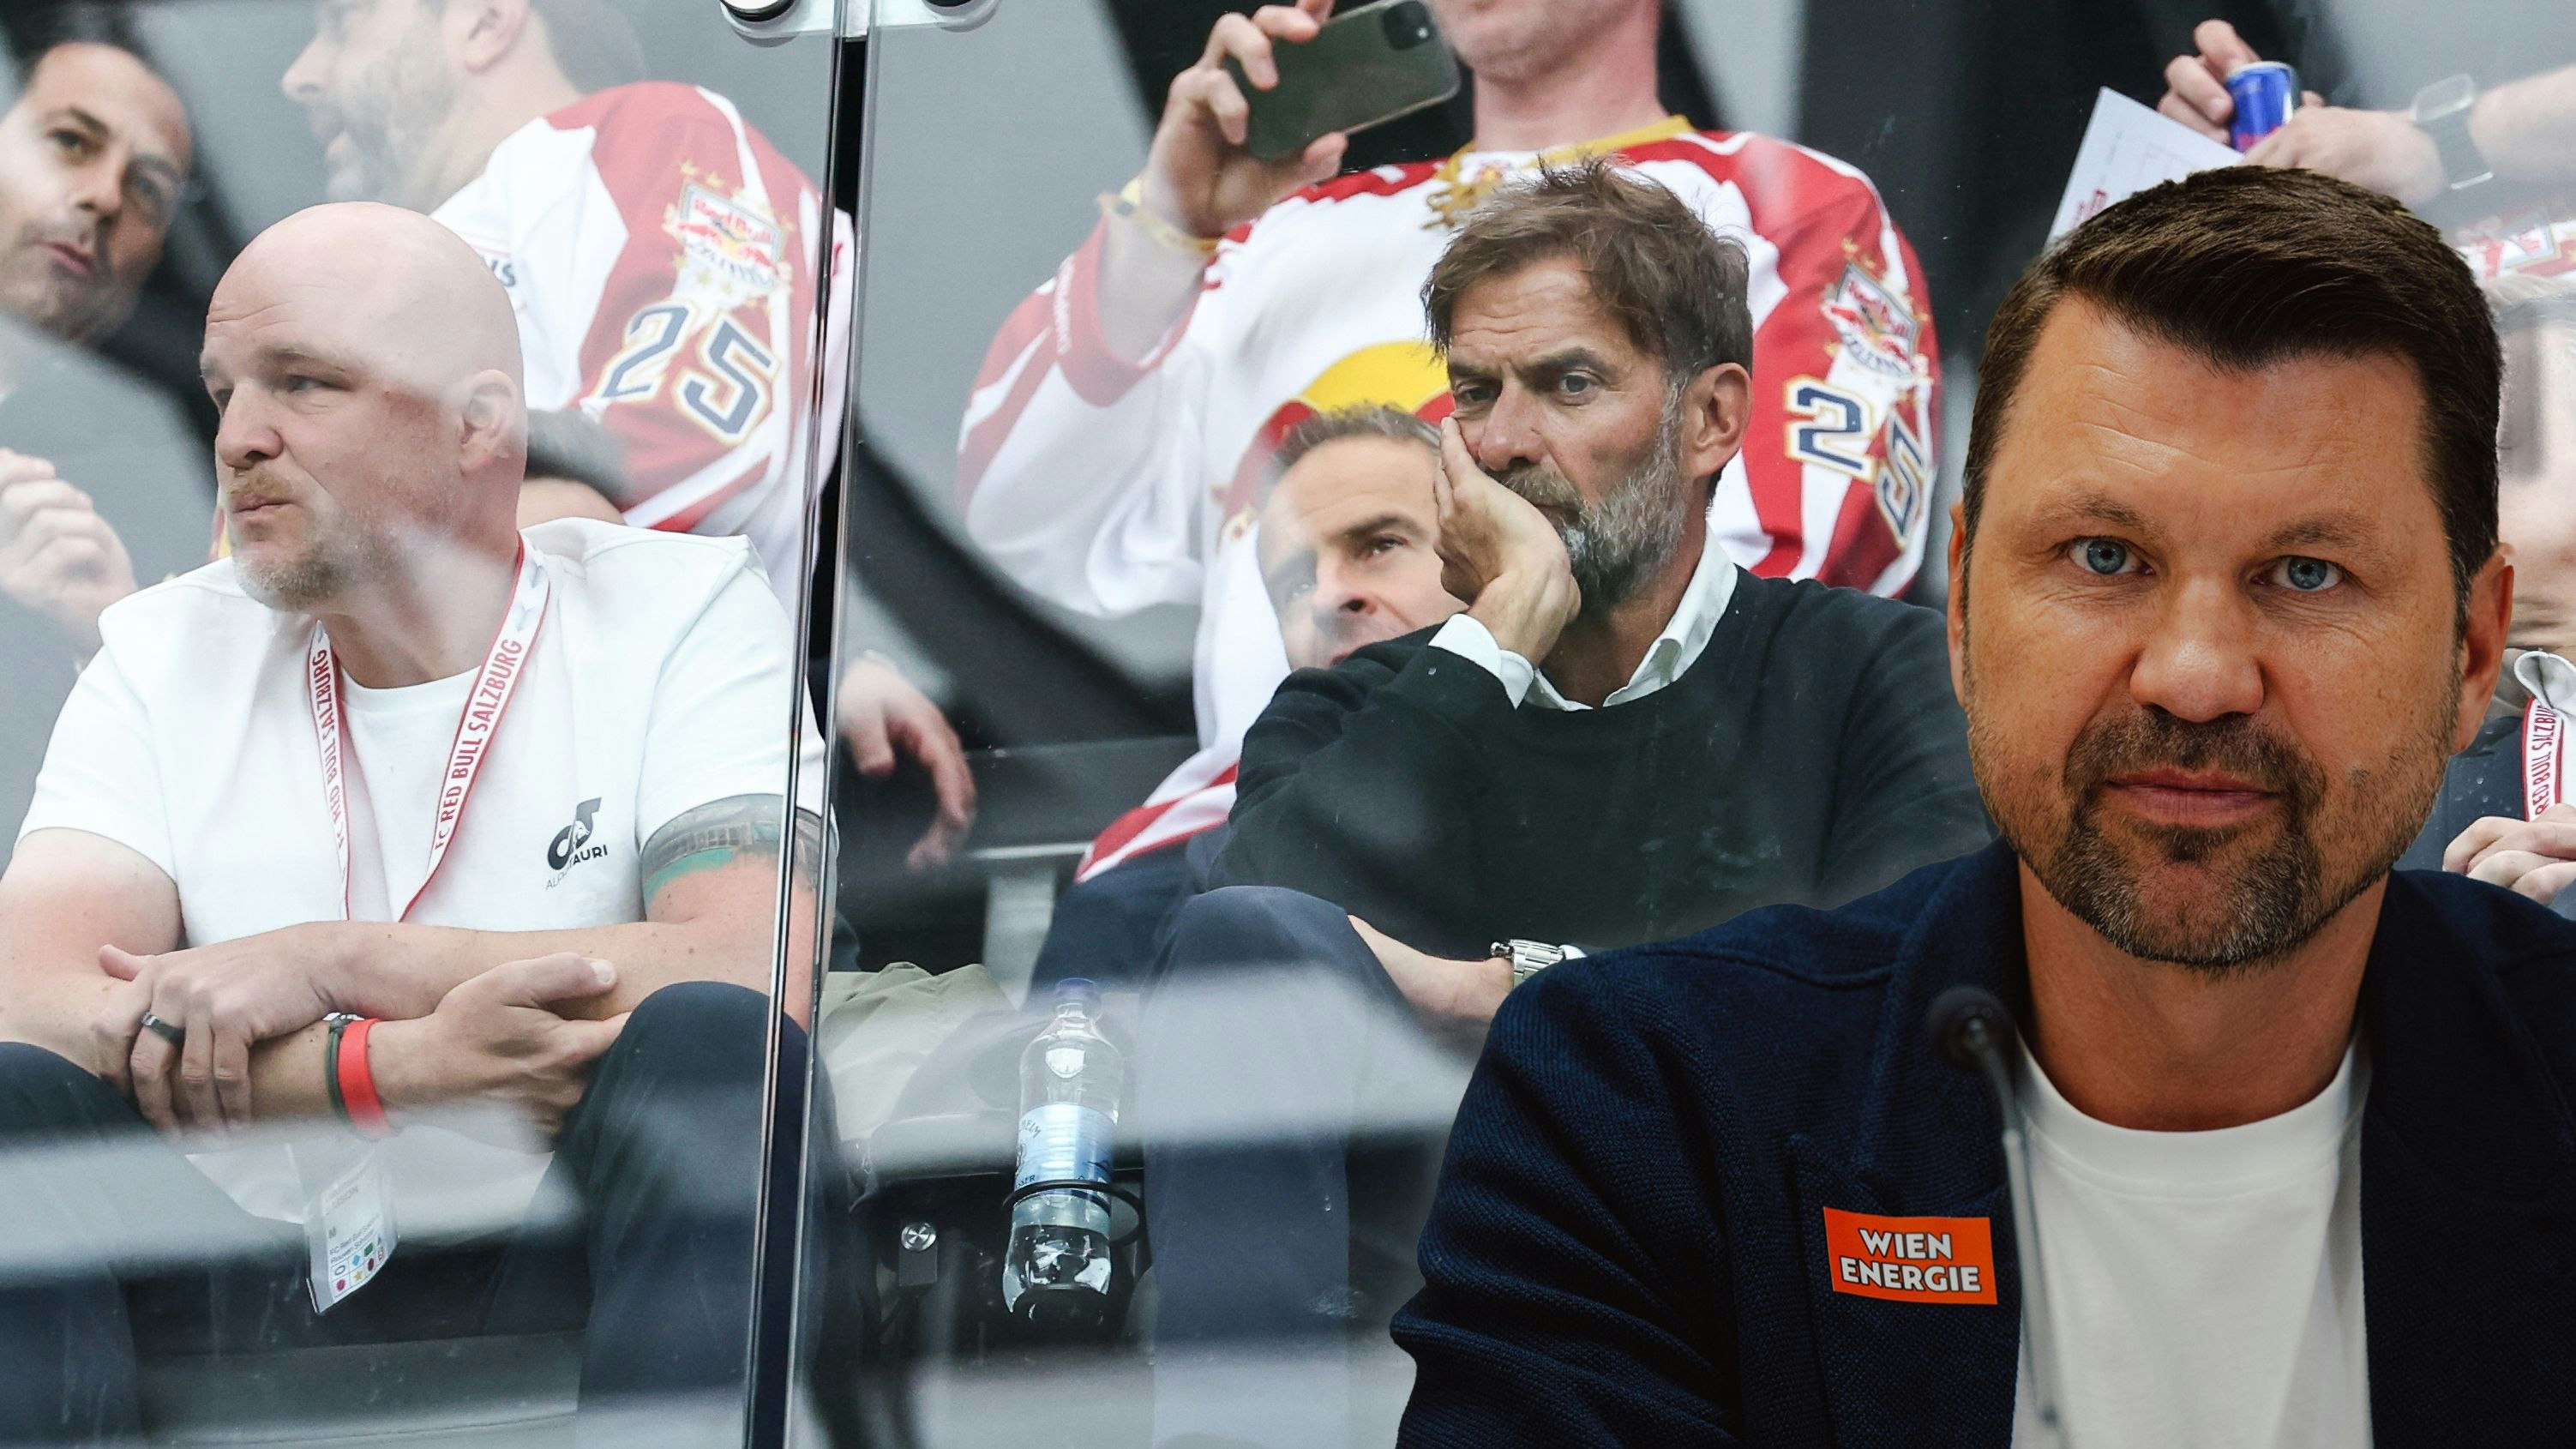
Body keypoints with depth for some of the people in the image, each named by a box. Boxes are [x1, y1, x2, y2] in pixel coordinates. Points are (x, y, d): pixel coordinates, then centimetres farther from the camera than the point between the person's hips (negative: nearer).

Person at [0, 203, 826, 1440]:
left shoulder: (681, 609, 2)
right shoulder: (165, 653, 10)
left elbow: (757, 978, -16)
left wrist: (329, 960, -15)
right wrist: (395, 1068, -22)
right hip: (271, 1282, 2)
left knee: (707, 1047, -30)